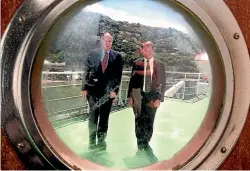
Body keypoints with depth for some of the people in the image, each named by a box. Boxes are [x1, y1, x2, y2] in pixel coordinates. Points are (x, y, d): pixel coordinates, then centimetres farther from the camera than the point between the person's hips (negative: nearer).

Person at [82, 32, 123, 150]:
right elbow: (87, 71, 3)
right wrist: (84, 87, -2)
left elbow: (118, 75, 1)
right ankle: (92, 140, 16)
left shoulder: (117, 56, 4)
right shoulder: (93, 53, 5)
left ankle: (101, 140, 19)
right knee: (93, 115, 5)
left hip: (108, 90, 0)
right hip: (93, 89, 0)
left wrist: (114, 90, -8)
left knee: (104, 117, 7)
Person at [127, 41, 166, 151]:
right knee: (139, 122, 8)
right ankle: (140, 145, 24)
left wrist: (159, 98, -6)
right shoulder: (137, 63, 2)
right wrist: (130, 96, -2)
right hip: (139, 96, 0)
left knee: (149, 123, 8)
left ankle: (146, 143, 28)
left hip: (152, 97, 1)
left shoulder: (160, 64, 3)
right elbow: (132, 80, 3)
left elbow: (162, 82, 2)